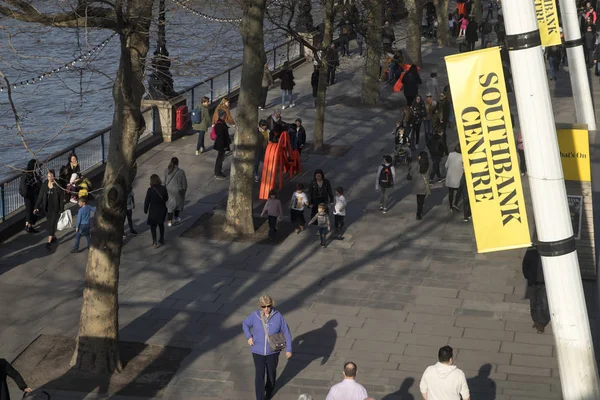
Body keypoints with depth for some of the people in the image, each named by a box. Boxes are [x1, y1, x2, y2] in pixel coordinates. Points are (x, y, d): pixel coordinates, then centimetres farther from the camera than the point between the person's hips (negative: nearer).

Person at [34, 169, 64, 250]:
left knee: (52, 224, -7)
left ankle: (49, 242, -7)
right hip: (47, 207, 5)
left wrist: (61, 210, -9)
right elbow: (40, 196, 2)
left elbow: (62, 198, -9)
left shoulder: (58, 186, -13)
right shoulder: (44, 185, -1)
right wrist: (37, 207, -3)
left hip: (55, 208, -5)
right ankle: (53, 237, 38)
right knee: (49, 224, 16)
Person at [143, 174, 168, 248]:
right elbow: (166, 198, 3)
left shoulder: (150, 190, -19)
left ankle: (155, 242, 5)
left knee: (153, 226, 9)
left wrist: (145, 210, 1)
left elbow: (147, 201, -13)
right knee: (161, 224, 23)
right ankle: (162, 239, 36)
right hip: (162, 209, 4)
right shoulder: (163, 188, -10)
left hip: (153, 210, -4)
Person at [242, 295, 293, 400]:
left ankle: (269, 390, 49)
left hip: (272, 352, 1)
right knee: (259, 375, -2)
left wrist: (288, 349, -4)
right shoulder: (255, 315, -13)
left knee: (271, 372, 21)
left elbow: (286, 332, -7)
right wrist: (248, 337, -8)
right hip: (258, 352, -1)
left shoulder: (278, 316, -16)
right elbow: (245, 324, 7)